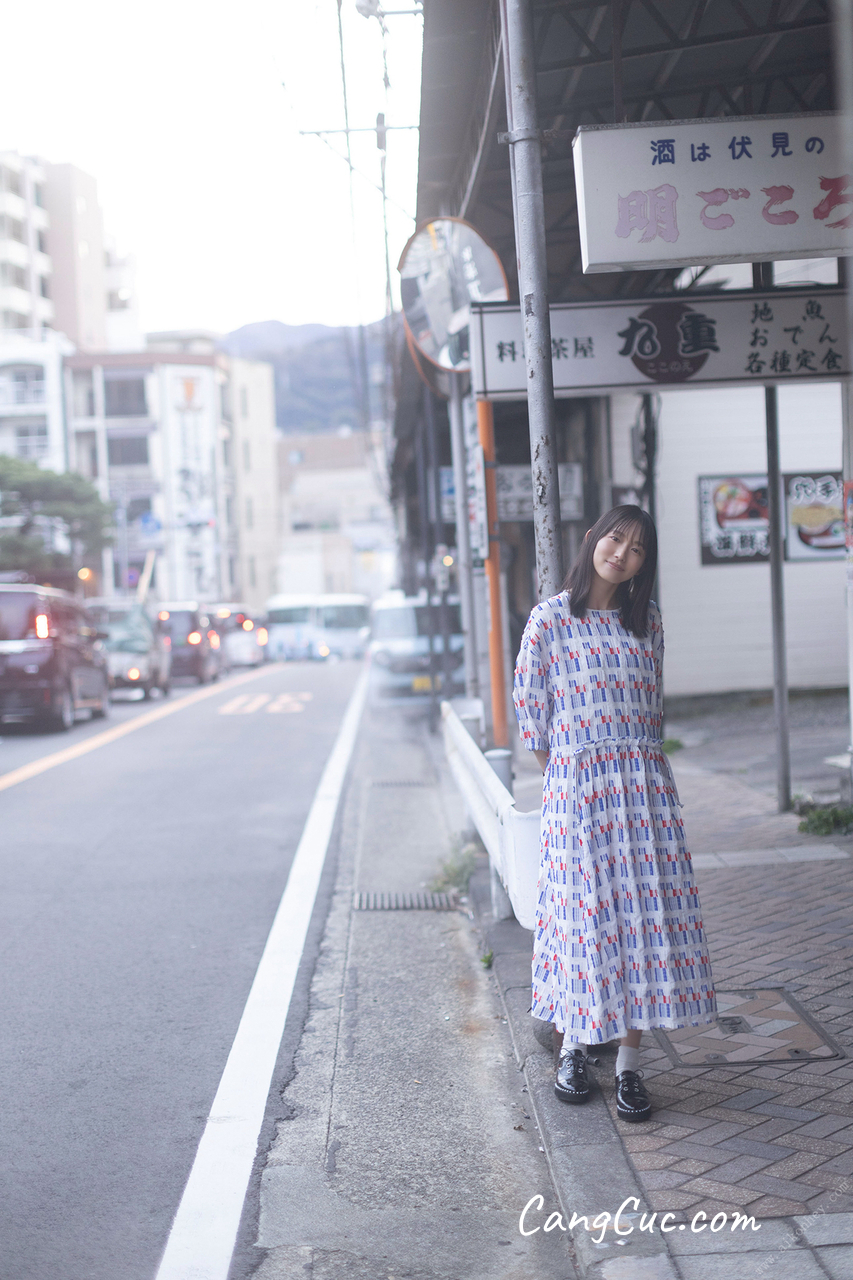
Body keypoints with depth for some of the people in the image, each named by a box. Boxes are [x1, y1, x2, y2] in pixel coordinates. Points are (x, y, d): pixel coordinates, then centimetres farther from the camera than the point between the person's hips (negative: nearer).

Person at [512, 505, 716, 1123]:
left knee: (648, 910, -1)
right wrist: (563, 774, 2)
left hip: (645, 782, 3)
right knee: (583, 913, -1)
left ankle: (630, 1065, 7)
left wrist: (644, 763, 10)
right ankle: (571, 1047, 19)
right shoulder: (550, 617, -1)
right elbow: (531, 706, 1)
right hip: (576, 783, -3)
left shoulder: (646, 618, 11)